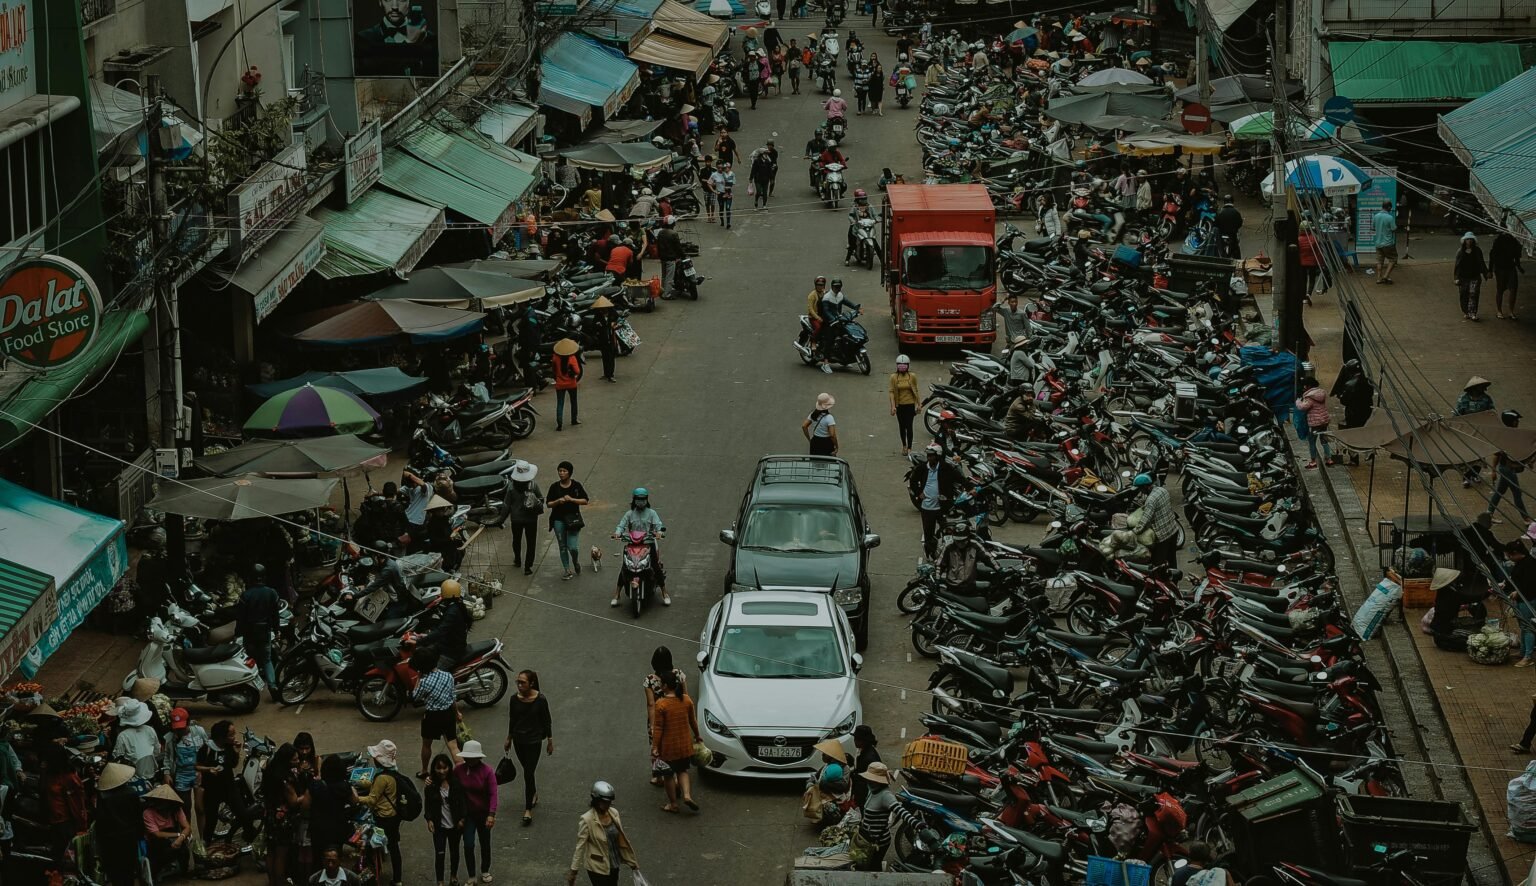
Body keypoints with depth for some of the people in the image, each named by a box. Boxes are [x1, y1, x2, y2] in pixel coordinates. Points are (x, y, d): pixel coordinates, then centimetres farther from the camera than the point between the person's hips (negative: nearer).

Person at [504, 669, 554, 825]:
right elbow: (512, 720, 8)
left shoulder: (540, 700, -17)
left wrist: (550, 741, 0)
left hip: (534, 740, -4)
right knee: (527, 770, 20)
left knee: (529, 772, -7)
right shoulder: (515, 698, -6)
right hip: (518, 740, 4)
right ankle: (534, 794, 44)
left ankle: (528, 809, -2)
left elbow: (547, 721, -6)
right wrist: (509, 739, 16)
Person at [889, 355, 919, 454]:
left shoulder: (912, 376, -2)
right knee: (902, 426, 12)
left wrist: (919, 404, 4)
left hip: (910, 405, -1)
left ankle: (909, 448, -4)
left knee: (909, 426, -7)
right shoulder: (894, 377, -3)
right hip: (899, 405, 1)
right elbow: (892, 392, -5)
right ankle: (904, 446, 28)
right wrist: (893, 406, -12)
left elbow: (916, 391, 4)